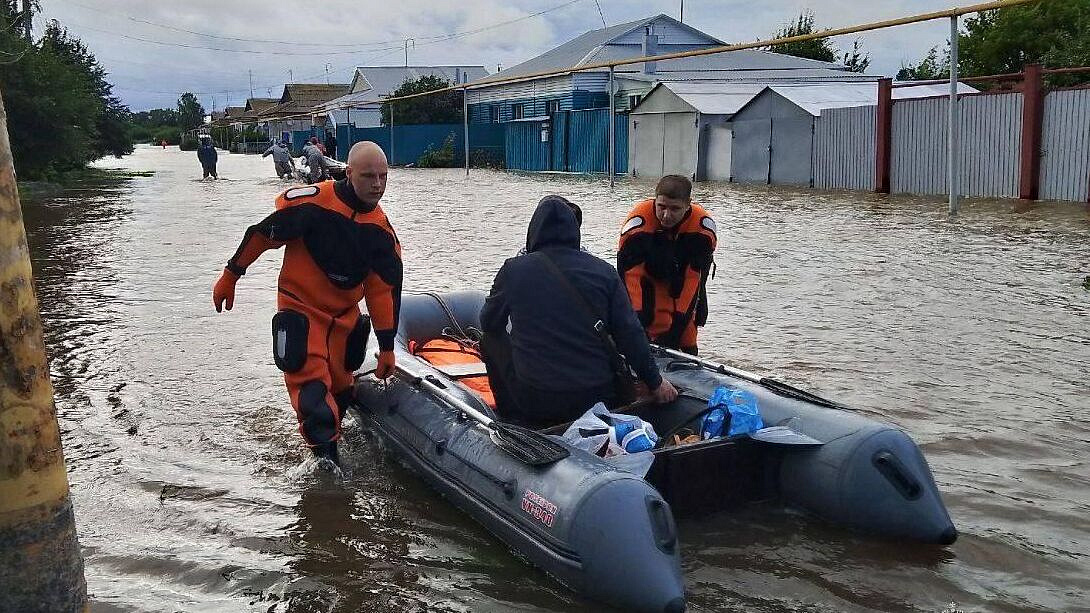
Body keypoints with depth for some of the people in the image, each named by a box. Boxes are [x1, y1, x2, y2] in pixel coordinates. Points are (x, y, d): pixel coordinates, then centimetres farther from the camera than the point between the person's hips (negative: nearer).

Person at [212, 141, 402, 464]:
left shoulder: (380, 229, -8)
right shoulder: (311, 203, -23)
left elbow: (385, 289, -3)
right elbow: (261, 234, -10)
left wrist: (387, 346, -3)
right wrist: (230, 276, -2)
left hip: (345, 314, 5)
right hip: (300, 307, -5)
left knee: (339, 383, 12)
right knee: (311, 378, -17)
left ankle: (328, 430, 36)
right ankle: (326, 453, -18)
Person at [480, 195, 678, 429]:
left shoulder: (514, 270, -5)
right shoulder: (604, 271, -2)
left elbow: (488, 323, 10)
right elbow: (630, 335, -1)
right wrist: (655, 382, 11)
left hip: (533, 401, -1)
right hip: (595, 399, 1)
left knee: (492, 339, 22)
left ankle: (513, 419, 28)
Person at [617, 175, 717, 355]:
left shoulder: (703, 226, -29)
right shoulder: (638, 222, -34)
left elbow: (694, 277, -27)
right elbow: (630, 274, -34)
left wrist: (679, 319, -31)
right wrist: (636, 316, -40)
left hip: (683, 284, 2)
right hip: (648, 276, -2)